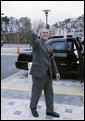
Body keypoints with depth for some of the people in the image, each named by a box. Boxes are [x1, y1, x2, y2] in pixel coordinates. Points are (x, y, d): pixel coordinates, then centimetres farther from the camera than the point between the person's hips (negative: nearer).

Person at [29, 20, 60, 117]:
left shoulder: (49, 47, 16)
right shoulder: (37, 42, -6)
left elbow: (52, 61, 19)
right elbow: (32, 39, -32)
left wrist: (56, 72, 15)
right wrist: (38, 28, -45)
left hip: (48, 74, 7)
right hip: (39, 73, -7)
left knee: (49, 93, 15)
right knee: (36, 92, 9)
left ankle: (50, 110, 32)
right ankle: (33, 108, 33)